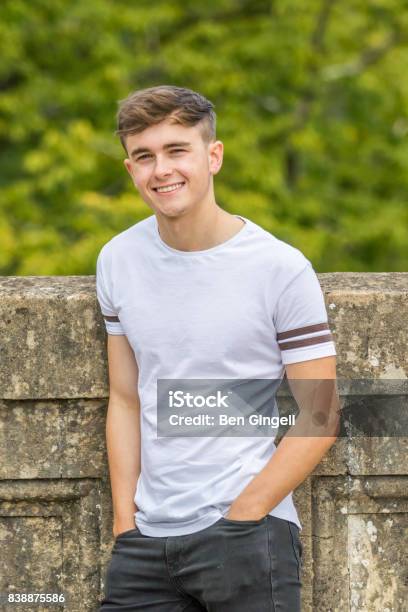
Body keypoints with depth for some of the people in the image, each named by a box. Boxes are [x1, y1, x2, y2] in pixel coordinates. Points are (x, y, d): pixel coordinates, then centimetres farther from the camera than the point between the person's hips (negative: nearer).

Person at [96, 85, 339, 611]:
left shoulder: (281, 268, -7)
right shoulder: (118, 261, 7)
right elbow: (125, 400, 13)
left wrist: (238, 520, -11)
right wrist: (125, 523, 5)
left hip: (251, 532, -4)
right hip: (147, 538, 4)